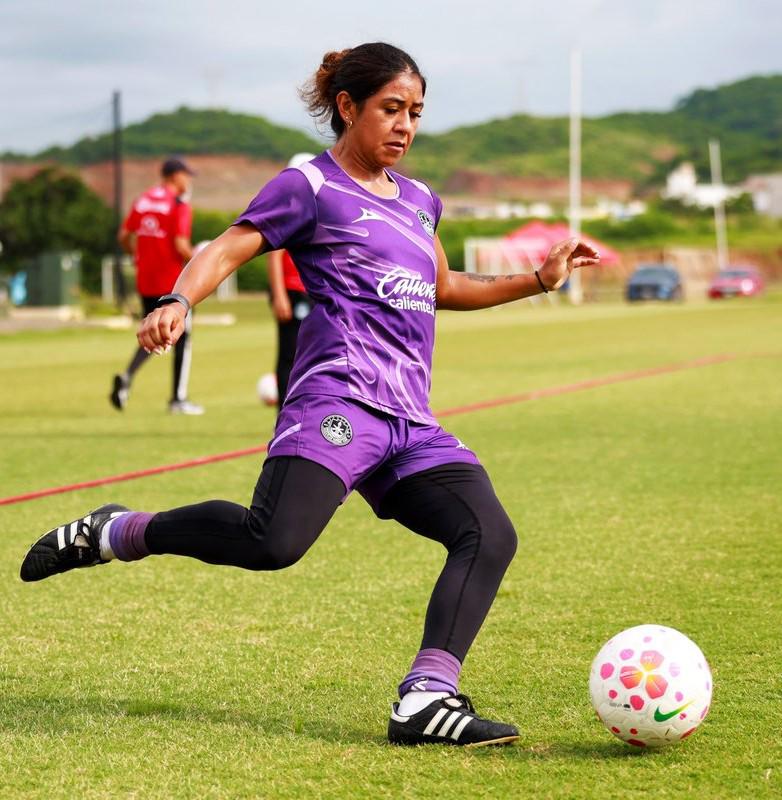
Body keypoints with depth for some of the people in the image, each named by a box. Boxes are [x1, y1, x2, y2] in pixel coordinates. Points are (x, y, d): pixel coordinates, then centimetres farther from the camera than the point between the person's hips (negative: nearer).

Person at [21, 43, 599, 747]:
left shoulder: (418, 201, 26)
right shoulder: (312, 185, 5)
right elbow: (227, 249, -3)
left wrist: (539, 280, 37)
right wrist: (179, 302, -23)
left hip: (411, 422, 7)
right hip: (338, 396, -7)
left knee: (490, 536, -15)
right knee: (273, 542, -29)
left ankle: (427, 699, -22)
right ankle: (115, 533, -6)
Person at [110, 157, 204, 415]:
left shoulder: (143, 201, 9)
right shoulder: (180, 205, -11)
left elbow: (124, 236, 8)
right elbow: (180, 246, -19)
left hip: (145, 282, 6)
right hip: (173, 282, -6)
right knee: (182, 339, 6)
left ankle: (126, 377, -7)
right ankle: (178, 399, 8)